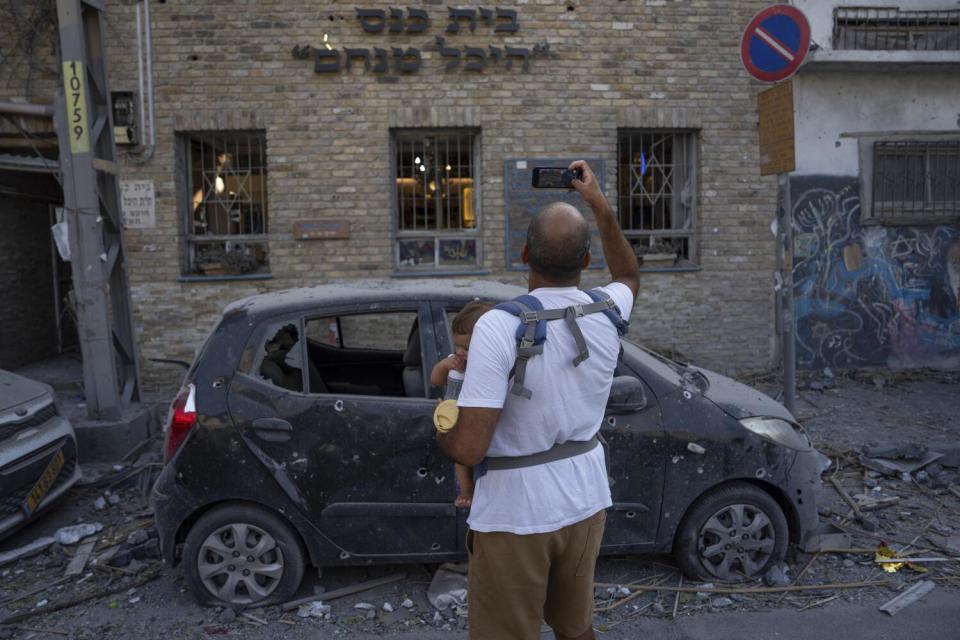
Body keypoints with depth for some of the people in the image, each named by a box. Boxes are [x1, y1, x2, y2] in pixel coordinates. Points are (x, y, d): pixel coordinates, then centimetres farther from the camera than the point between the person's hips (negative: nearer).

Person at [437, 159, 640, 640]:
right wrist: (600, 205, 19)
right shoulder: (605, 313, -6)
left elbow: (469, 449, -25)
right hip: (585, 505, 6)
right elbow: (629, 277, 21)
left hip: (513, 516, -5)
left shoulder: (499, 326, -24)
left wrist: (441, 434, -3)